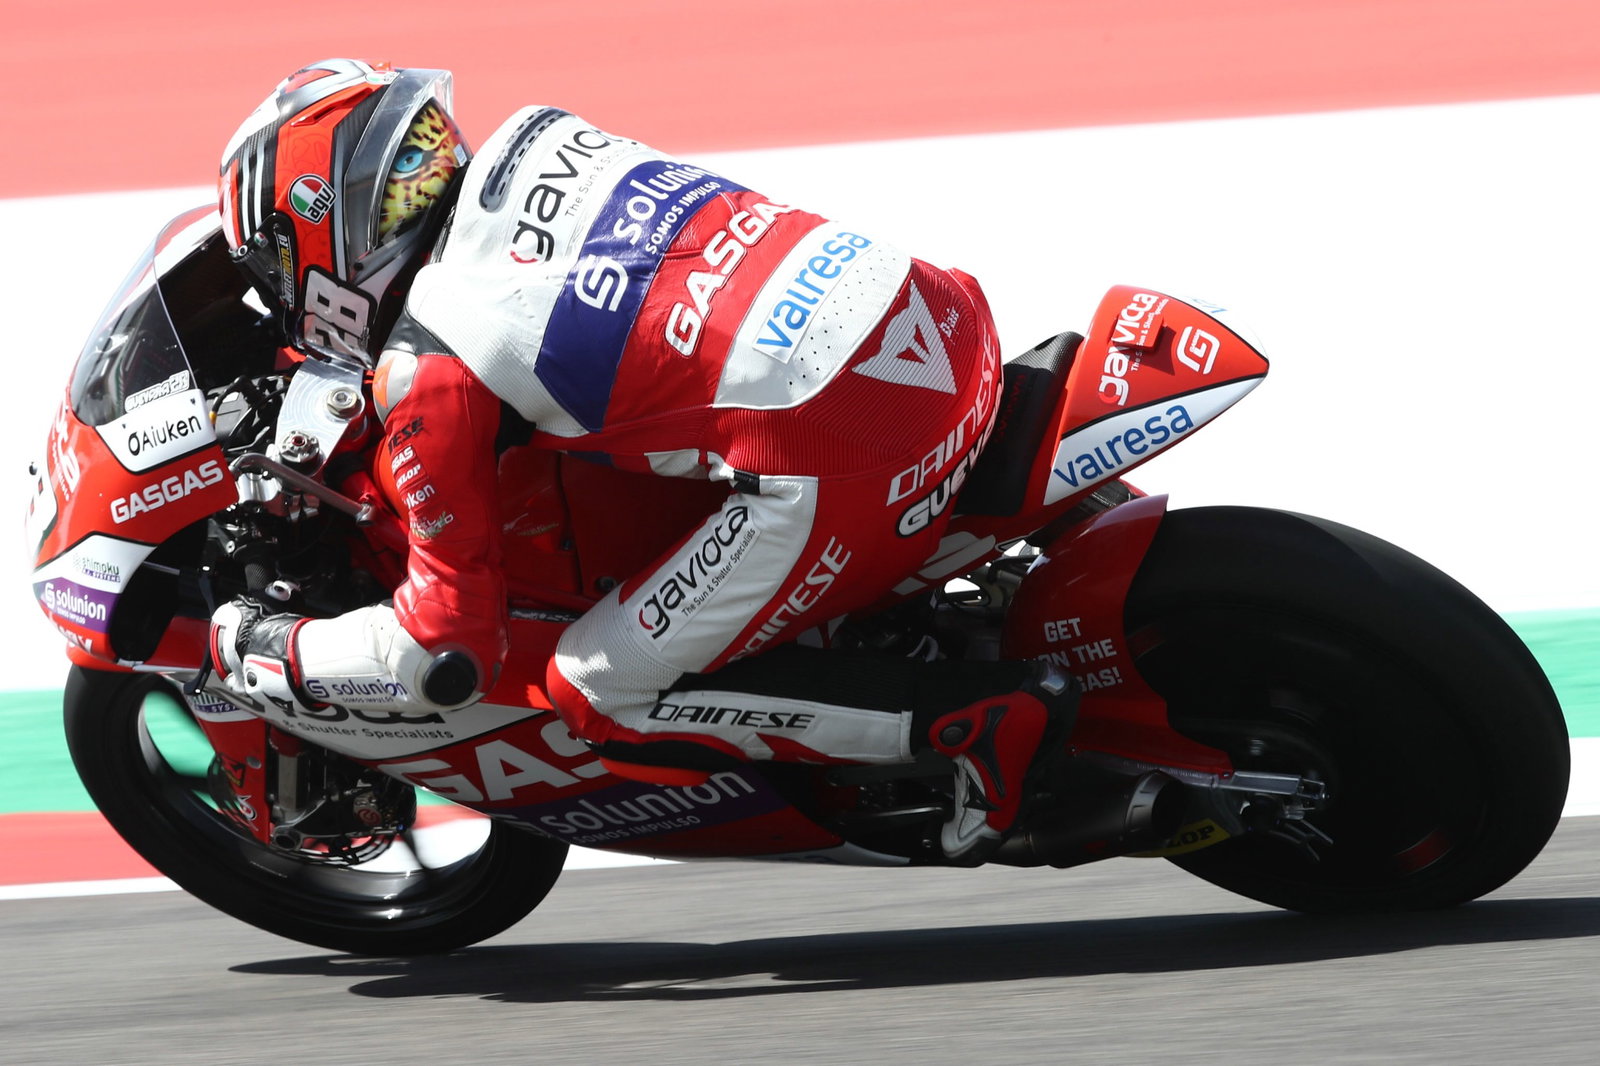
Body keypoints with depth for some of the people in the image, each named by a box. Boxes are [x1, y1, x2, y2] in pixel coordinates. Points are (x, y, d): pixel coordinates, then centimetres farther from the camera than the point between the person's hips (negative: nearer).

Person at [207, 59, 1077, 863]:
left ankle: (986, 716, -4)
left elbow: (449, 654, 1)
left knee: (604, 698, 6)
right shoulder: (531, 141, 17)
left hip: (833, 454, -9)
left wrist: (268, 653, 17)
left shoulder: (426, 373, -2)